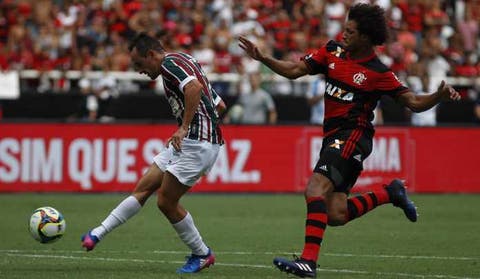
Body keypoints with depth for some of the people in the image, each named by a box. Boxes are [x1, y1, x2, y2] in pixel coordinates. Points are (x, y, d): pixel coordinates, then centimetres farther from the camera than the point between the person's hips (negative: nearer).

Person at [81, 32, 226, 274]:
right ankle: (98, 234, 8)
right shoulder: (182, 62, 21)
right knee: (144, 187, 8)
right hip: (188, 142, 10)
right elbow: (219, 105, 25)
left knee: (166, 201, -3)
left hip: (197, 144, -10)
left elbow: (194, 87, -30)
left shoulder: (169, 63, -9)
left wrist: (184, 127, -26)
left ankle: (202, 254, 11)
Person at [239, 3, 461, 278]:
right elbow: (294, 70, 9)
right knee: (336, 215, 2)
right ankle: (390, 192, 25)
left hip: (352, 136, -7)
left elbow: (414, 102, -4)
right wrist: (262, 57, -4)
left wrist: (440, 95, -23)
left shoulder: (379, 72, -7)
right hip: (333, 136, 7)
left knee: (315, 190, -26)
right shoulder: (333, 51, 8)